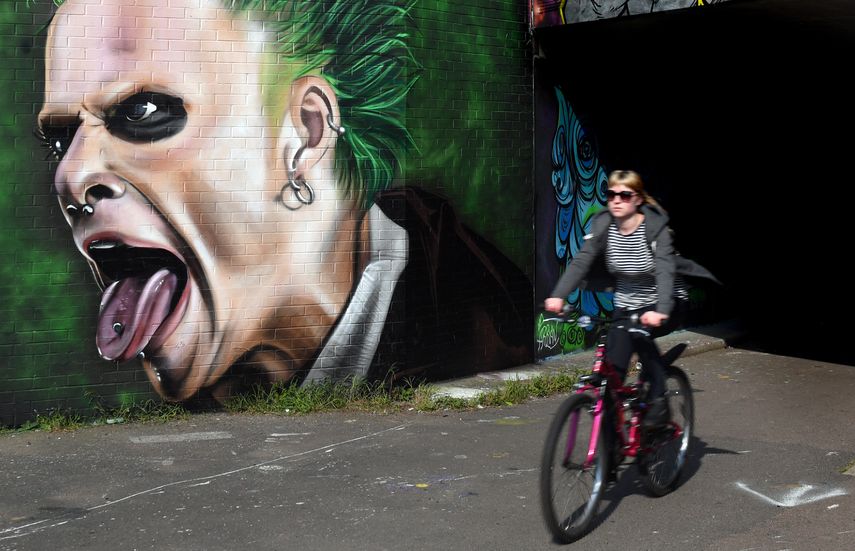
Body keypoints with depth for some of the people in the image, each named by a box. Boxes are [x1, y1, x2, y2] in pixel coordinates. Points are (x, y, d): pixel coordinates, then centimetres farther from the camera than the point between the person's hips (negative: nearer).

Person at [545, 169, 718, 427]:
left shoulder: (656, 228, -20)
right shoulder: (603, 225, -9)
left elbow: (665, 271, -33)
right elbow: (581, 261, -21)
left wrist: (660, 311, -51)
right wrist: (558, 295, -37)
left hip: (664, 304, -4)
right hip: (626, 304, 4)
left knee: (639, 333, -32)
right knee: (613, 367, -10)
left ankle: (658, 401, -17)